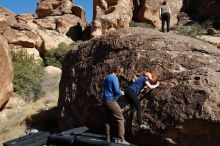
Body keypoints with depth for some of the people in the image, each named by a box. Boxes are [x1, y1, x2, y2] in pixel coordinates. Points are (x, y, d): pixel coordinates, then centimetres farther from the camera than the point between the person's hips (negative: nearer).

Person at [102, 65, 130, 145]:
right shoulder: (114, 78, -12)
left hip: (105, 101, 9)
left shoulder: (106, 78, 15)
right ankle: (120, 139, -8)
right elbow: (116, 91, -19)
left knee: (108, 119, 15)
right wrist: (121, 93, 1)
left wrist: (119, 91, 24)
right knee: (120, 119, -4)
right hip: (111, 101, -9)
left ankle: (108, 138, 17)